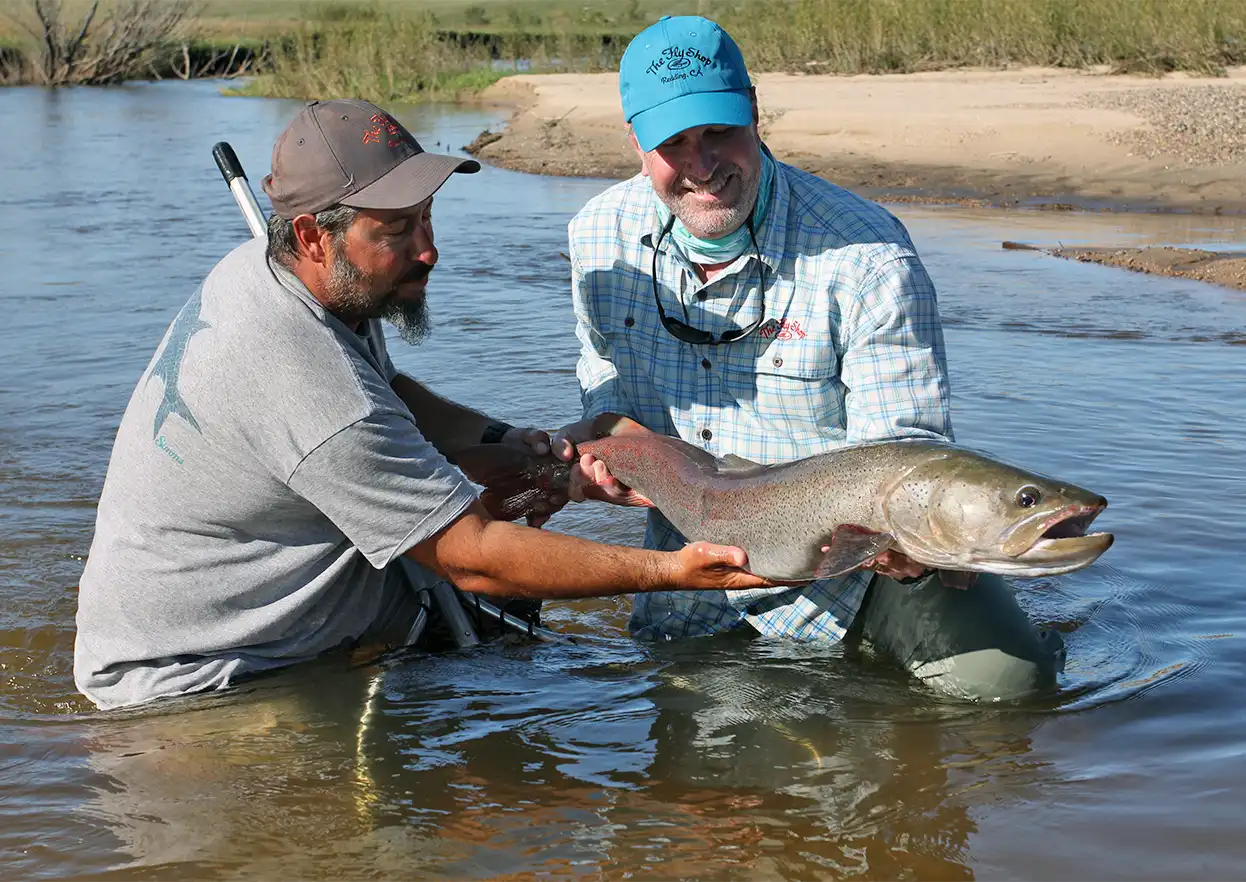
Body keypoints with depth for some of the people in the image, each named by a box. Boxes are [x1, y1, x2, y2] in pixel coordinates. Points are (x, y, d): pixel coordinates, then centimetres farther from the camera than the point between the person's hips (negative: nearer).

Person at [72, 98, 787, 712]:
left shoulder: (261, 267, -1)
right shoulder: (316, 395, -33)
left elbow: (378, 390, 19)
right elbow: (472, 557, -27)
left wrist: (495, 440, 1)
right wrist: (672, 572, -26)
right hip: (185, 681, -10)